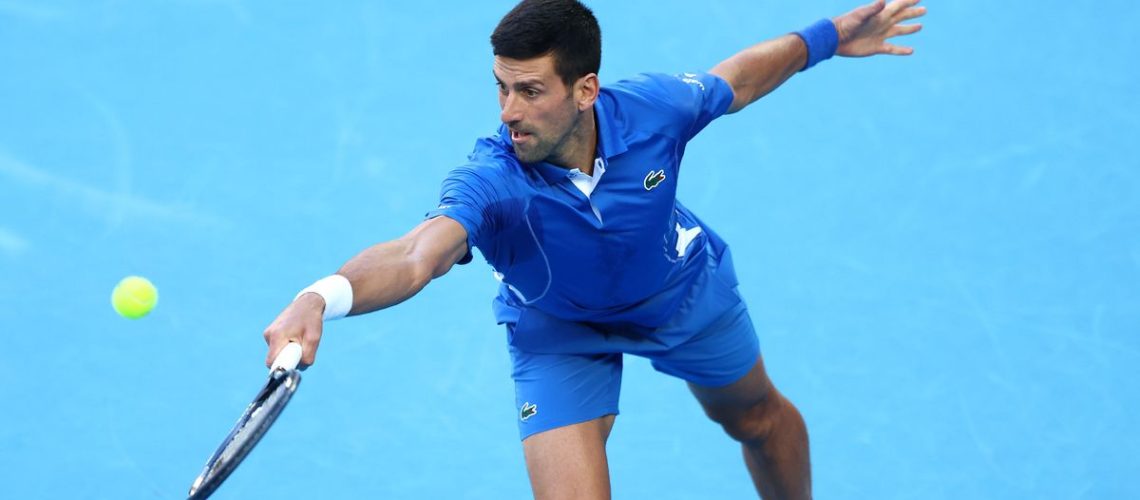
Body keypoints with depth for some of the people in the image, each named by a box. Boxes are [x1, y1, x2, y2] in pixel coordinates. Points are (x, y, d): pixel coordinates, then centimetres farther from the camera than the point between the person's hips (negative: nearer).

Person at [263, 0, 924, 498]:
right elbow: (416, 256, -62)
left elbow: (735, 79, -9)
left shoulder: (653, 109, -33)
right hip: (559, 337, -3)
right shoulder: (490, 182, -42)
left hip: (685, 295, 3)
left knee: (760, 420, 26)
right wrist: (323, 297, -81)